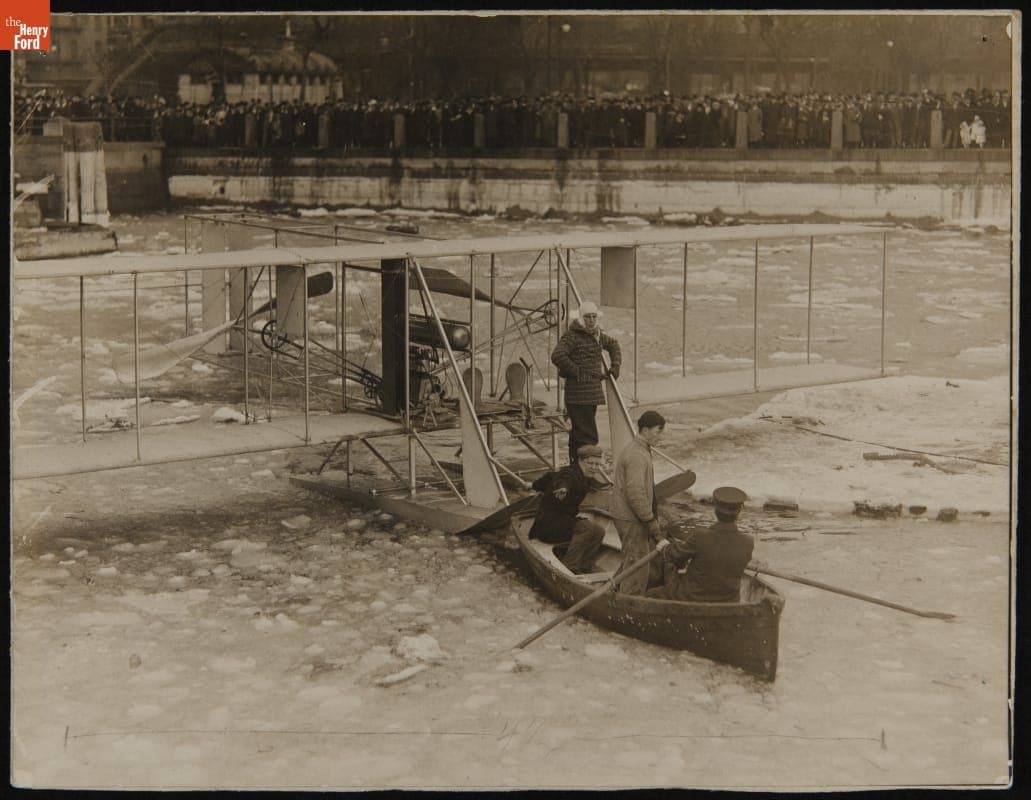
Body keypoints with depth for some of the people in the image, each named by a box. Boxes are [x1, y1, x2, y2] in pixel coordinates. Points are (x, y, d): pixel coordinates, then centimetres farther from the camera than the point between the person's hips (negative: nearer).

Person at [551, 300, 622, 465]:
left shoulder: (597, 334, 15)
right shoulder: (572, 336, -11)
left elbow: (613, 344, 35)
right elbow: (557, 356, -25)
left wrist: (615, 366, 20)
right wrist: (577, 372, -19)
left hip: (593, 392, 8)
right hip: (579, 393, -8)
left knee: (577, 434, 15)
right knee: (587, 436, -13)